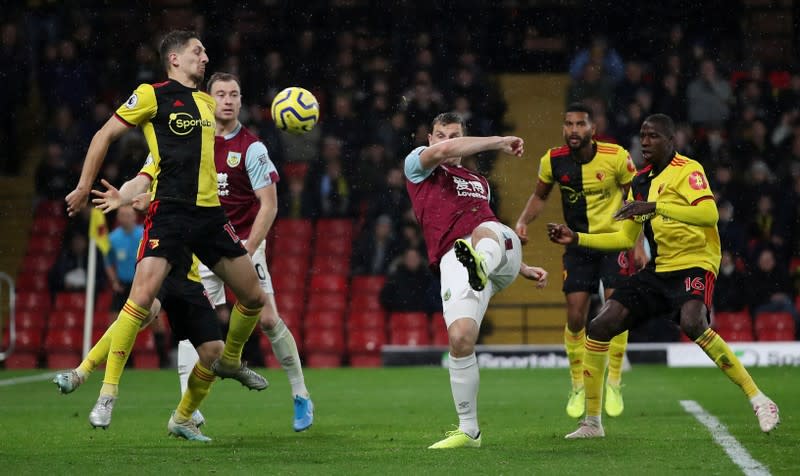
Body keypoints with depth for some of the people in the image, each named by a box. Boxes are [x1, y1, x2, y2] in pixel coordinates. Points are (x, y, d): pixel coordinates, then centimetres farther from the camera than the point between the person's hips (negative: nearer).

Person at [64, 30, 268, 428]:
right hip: (169, 211, -7)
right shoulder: (152, 95, -2)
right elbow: (105, 135, 1)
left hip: (210, 212, 7)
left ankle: (230, 361, 37)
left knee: (254, 297, 10)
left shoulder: (206, 102, 18)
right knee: (142, 297, -21)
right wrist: (84, 186, -1)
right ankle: (108, 393, -14)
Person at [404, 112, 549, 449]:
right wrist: (500, 142, 5)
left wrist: (524, 269, 36)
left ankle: (480, 266, -75)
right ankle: (468, 430, -6)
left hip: (501, 255, 3)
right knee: (460, 339, -21)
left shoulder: (479, 182, 36)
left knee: (484, 232, -36)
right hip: (454, 259, -3)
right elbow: (446, 150, -3)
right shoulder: (417, 164, 20)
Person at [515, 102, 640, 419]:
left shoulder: (616, 157, -15)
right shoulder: (553, 160, -9)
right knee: (575, 315, -3)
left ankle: (614, 384, 3)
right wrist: (523, 221, -7)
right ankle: (578, 387, 14)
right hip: (577, 244, 2)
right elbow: (540, 196, 11)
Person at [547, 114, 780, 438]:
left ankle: (759, 401, -25)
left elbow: (710, 214, -27)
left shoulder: (687, 170, -9)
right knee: (599, 327, -3)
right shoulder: (640, 182, 14)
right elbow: (625, 239, 21)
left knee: (692, 324, -35)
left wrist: (655, 207, -34)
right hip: (658, 270, 8)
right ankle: (592, 422, 9)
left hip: (694, 265, -8)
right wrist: (576, 238, 11)